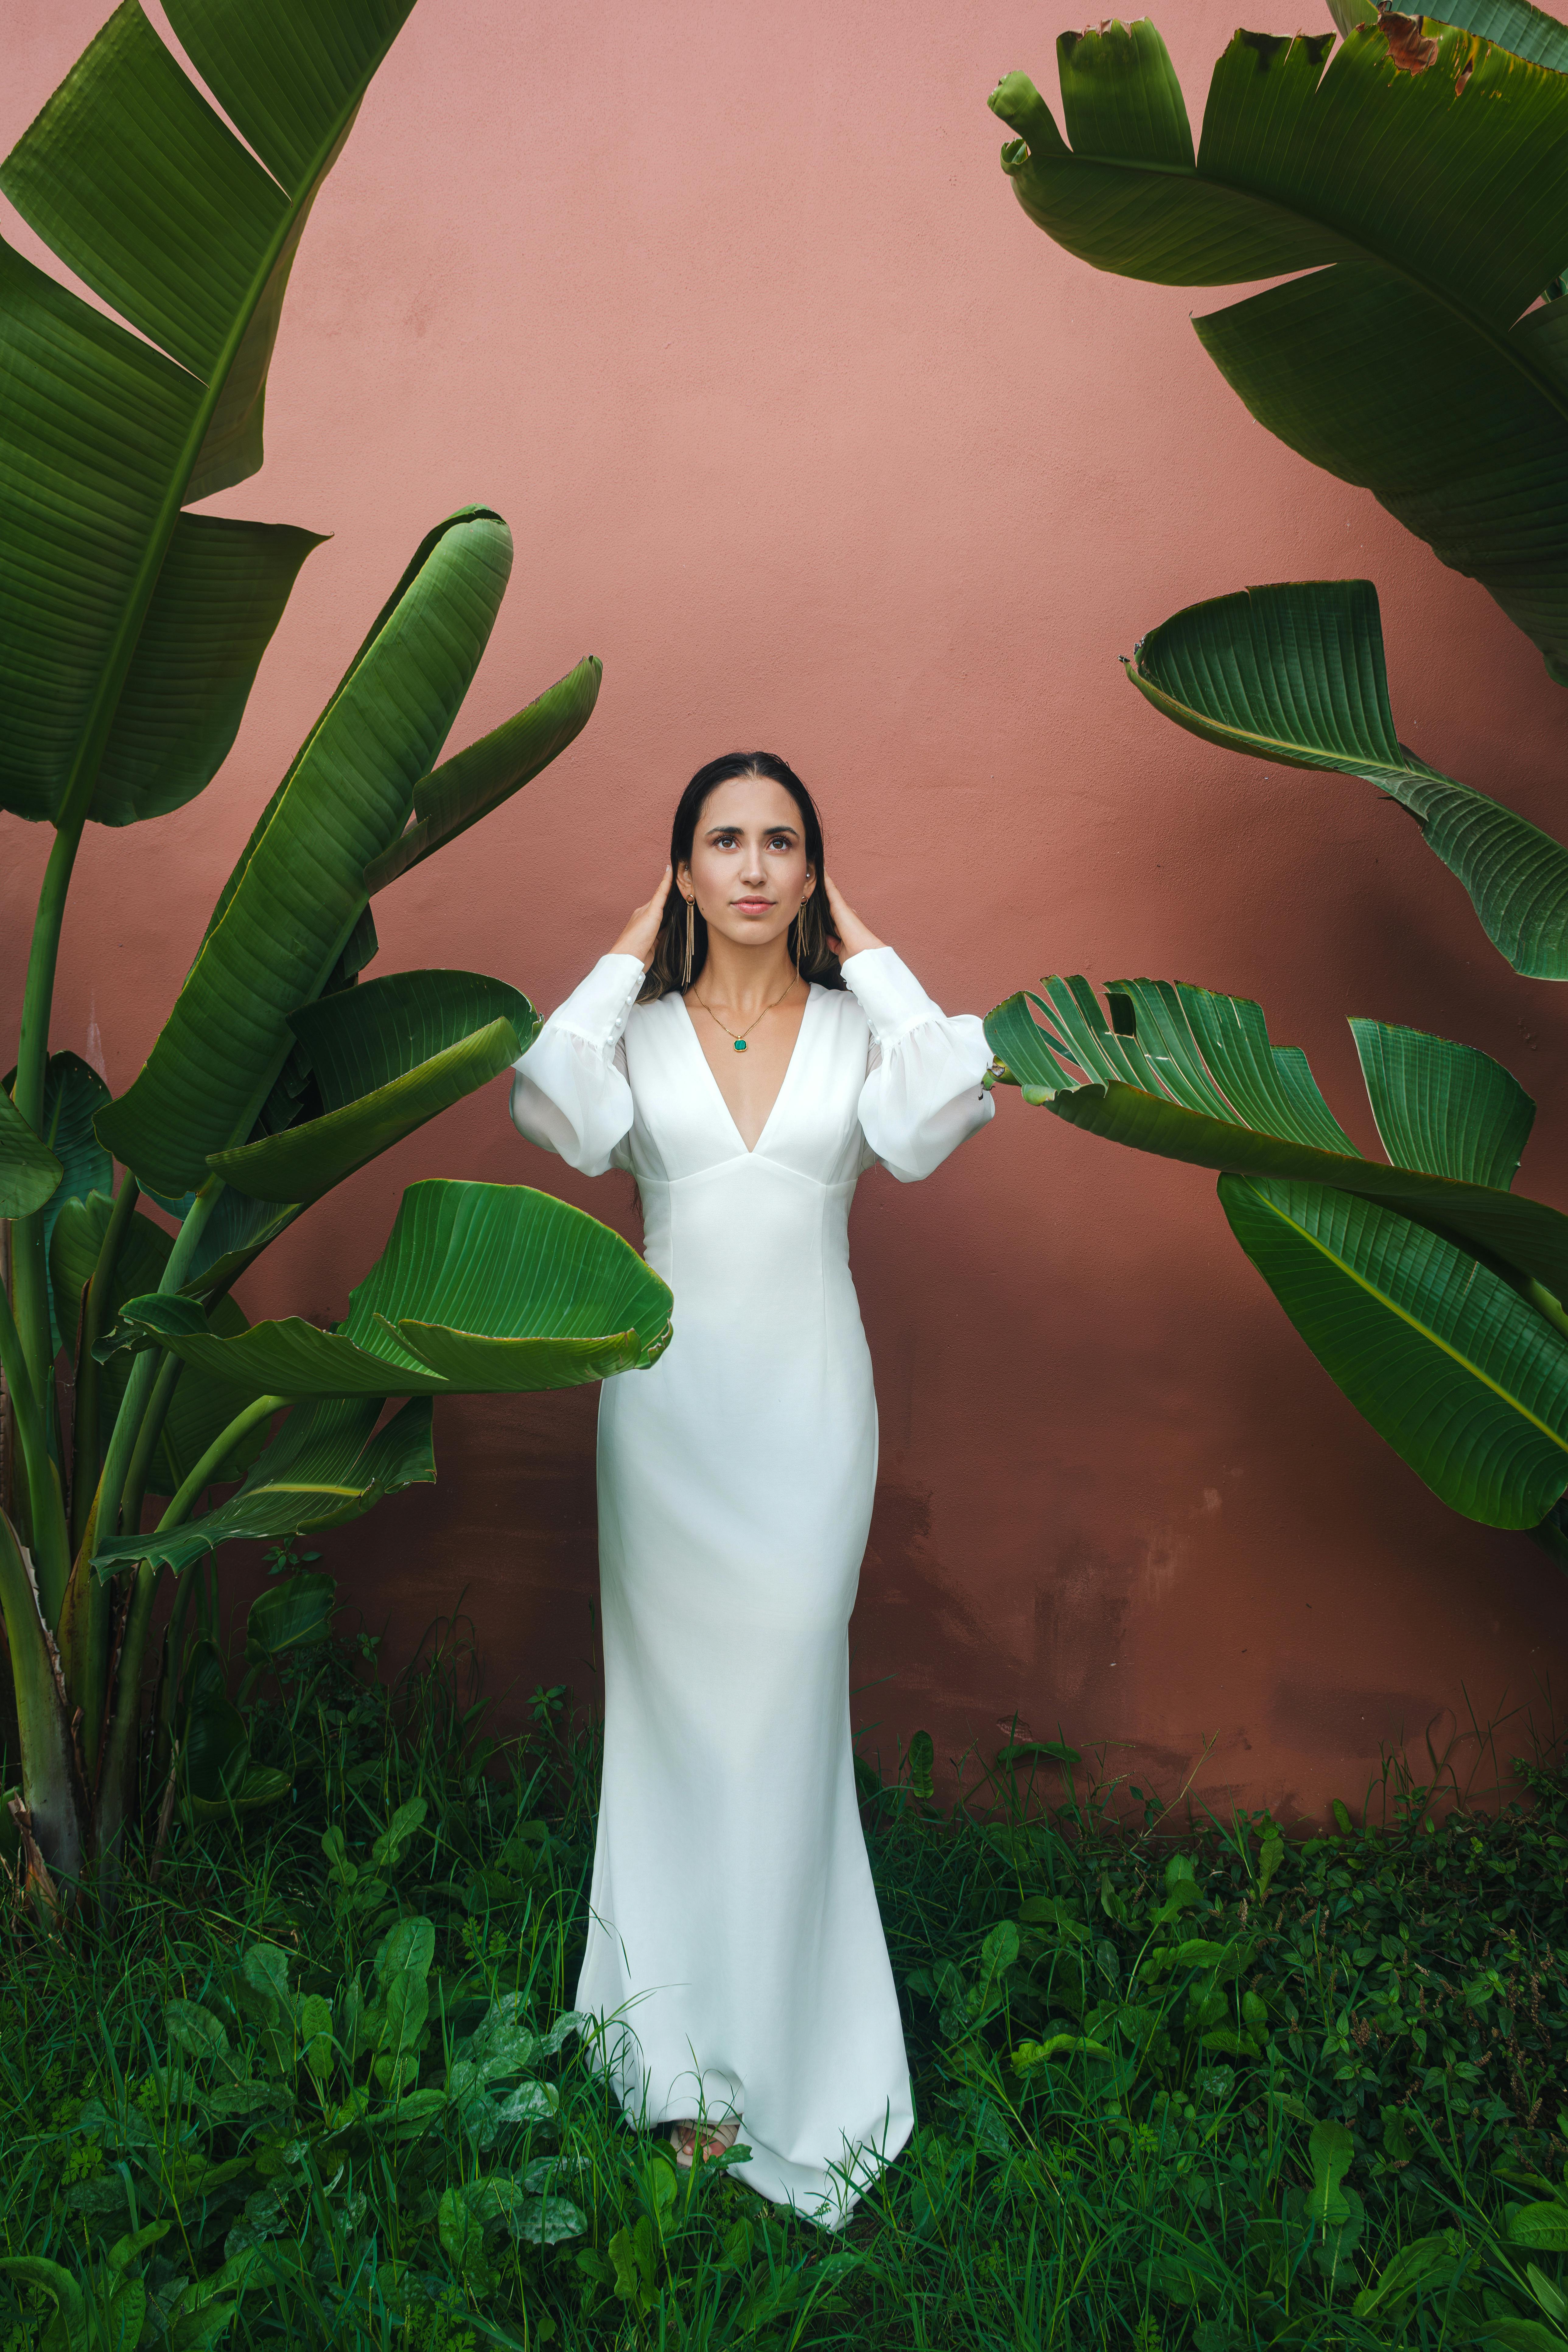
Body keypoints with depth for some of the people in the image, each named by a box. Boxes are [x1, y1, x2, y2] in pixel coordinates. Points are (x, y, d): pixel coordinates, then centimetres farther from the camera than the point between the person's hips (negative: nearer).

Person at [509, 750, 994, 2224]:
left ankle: (776, 2056, 22)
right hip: (670, 1401, 0)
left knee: (783, 1712, 4)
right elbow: (555, 1109, -18)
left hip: (809, 1401, 0)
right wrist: (632, 950, -6)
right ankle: (688, 2063, 22)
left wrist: (860, 945, -6)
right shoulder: (639, 1030, 4)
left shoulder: (856, 1026, 4)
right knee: (678, 1704, 6)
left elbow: (940, 1108, -18)